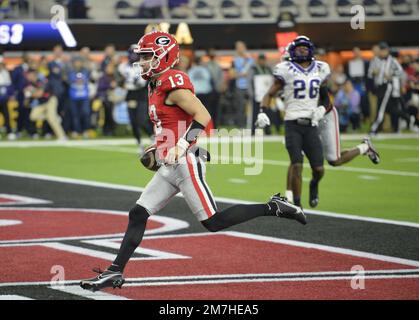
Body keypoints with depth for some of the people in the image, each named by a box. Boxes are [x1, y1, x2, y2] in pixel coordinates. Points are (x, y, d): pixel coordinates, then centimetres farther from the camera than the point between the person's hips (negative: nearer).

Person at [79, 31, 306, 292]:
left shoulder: (173, 84, -13)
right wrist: (158, 150, 23)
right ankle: (115, 272, 8)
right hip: (170, 167, 10)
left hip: (185, 163, -10)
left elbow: (203, 116, -21)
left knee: (214, 222, -9)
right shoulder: (156, 86, 17)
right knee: (138, 214, 5)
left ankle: (274, 207, 1)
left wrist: (183, 144, -28)